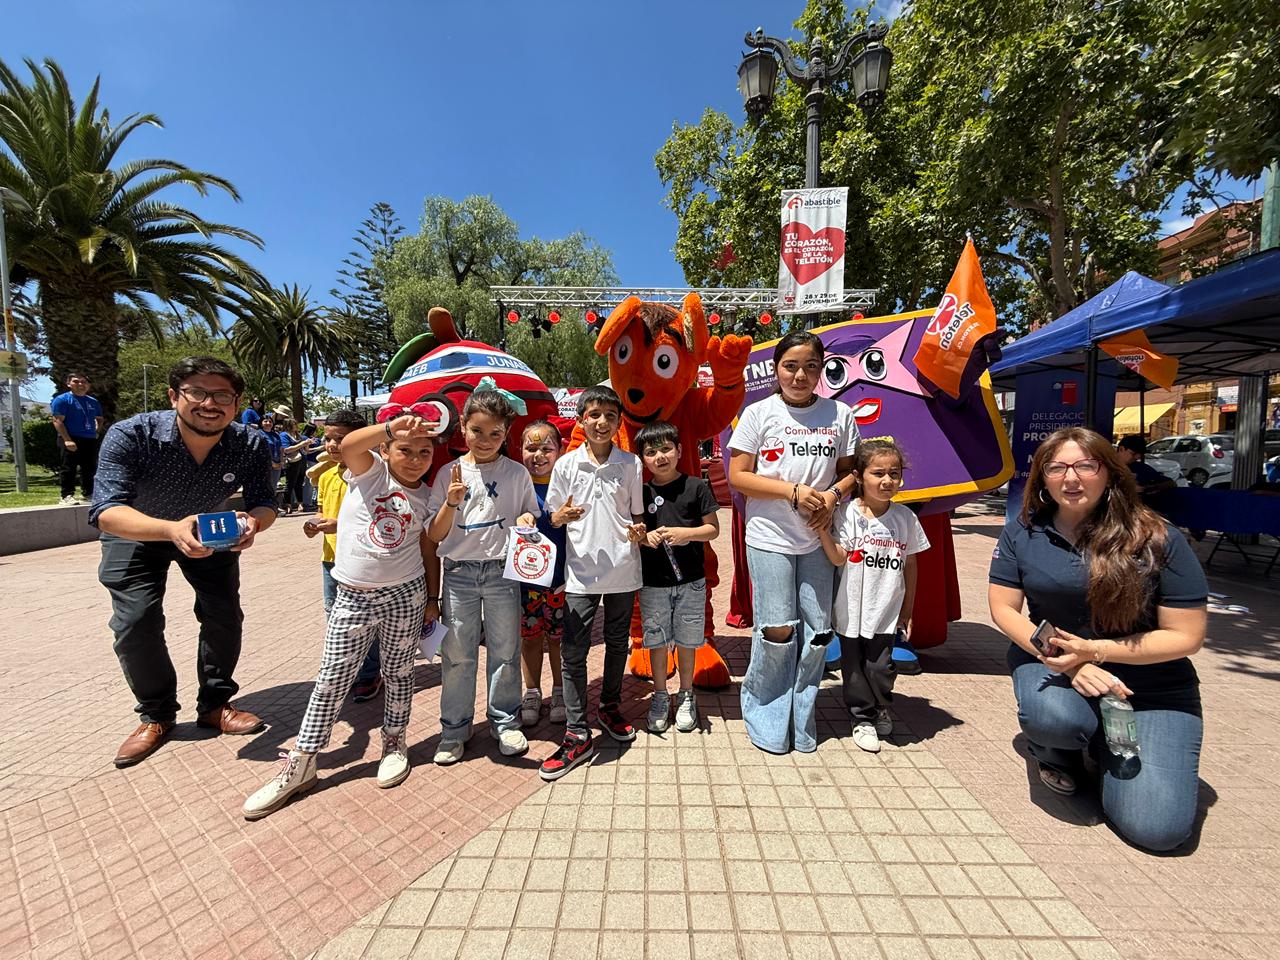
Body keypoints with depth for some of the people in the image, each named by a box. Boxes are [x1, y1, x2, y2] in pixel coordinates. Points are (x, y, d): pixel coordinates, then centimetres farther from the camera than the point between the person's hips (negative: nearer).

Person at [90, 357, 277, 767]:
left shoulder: (250, 445, -28)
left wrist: (253, 522, -46)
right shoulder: (129, 435, -33)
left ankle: (214, 705, 19)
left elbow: (264, 502, -21)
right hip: (137, 532, -1)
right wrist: (171, 530, -58)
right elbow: (105, 511, -39)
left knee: (225, 616, -2)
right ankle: (156, 716, 14)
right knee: (135, 622, -10)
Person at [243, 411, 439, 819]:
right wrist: (391, 427, -44)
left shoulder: (424, 497, 4)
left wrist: (431, 599, 7)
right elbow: (348, 446, -28)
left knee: (398, 673, 13)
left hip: (405, 595, 2)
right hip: (352, 598, -2)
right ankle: (300, 765, 25)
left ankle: (394, 743, 35)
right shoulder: (371, 470, -4)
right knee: (331, 681, 7)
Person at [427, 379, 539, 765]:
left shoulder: (516, 473, 0)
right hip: (458, 572, 1)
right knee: (457, 654, 9)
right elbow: (435, 535, 0)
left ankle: (505, 722, 29)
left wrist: (527, 520, -14)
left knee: (505, 650, 9)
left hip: (502, 570, 0)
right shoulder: (449, 473, 0)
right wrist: (451, 503, -18)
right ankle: (454, 728, 29)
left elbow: (531, 516, 9)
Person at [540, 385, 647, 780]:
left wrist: (639, 532, -14)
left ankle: (609, 706, 40)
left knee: (618, 643, 16)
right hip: (581, 569, -1)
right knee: (573, 651, -1)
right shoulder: (566, 464, -1)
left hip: (623, 567, 2)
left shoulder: (631, 464, 1)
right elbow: (552, 517, 4)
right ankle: (577, 735, 12)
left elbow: (637, 514, 7)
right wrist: (563, 515, -18)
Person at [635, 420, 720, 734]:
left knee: (686, 641, 12)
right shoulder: (641, 493, 2)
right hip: (652, 581, 1)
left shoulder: (696, 487, -3)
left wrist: (687, 533, -17)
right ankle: (660, 697, 31)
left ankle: (686, 696, 32)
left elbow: (713, 528, 0)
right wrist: (646, 537, -14)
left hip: (690, 580, -1)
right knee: (656, 641, 11)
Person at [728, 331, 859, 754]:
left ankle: (801, 715, 32)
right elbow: (738, 476, -6)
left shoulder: (840, 414, 5)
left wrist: (832, 495, -9)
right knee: (778, 630, -1)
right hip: (770, 538, -3)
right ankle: (763, 710, 27)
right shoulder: (758, 413, -3)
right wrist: (794, 491, -16)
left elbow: (850, 470, 12)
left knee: (818, 629, 8)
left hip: (818, 539, 3)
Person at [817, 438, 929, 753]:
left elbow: (910, 566, 5)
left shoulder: (905, 517, -2)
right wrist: (823, 530, -31)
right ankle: (863, 718, 32)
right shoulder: (848, 512, -11)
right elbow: (839, 558, -16)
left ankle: (880, 716, 36)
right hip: (851, 611, -1)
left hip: (887, 611, 2)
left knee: (881, 667, 10)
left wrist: (907, 612, 8)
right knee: (854, 667, 11)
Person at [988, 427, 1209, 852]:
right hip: (1051, 661, 0)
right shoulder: (1022, 534, -8)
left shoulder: (1157, 540, -11)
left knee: (1156, 828, -12)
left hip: (1152, 687, 0)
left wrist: (1094, 650, -21)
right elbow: (1003, 609, -6)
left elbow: (1185, 636, -8)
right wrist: (1063, 659, -20)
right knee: (1052, 716, -36)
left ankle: (1106, 748, 23)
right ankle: (1058, 753, 4)